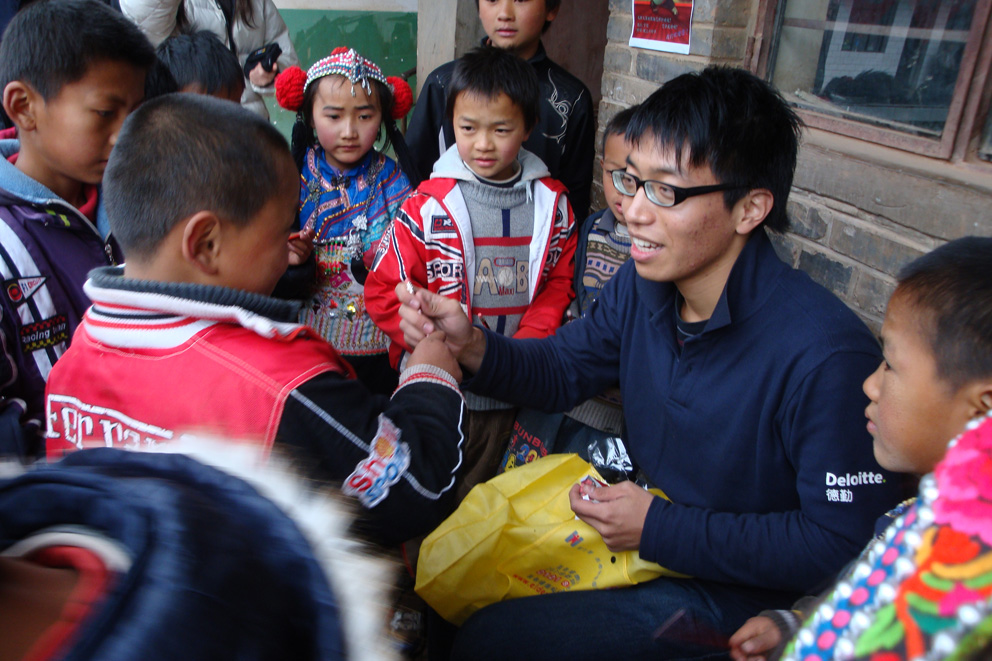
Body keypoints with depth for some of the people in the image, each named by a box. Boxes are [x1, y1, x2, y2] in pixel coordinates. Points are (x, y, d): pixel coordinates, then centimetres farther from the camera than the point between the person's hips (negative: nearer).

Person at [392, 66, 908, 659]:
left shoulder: (824, 356, -30)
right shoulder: (641, 283, -10)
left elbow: (846, 540, -23)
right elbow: (564, 370, 4)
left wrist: (661, 529, -23)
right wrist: (471, 345, -16)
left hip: (736, 586, -6)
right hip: (644, 515, 6)